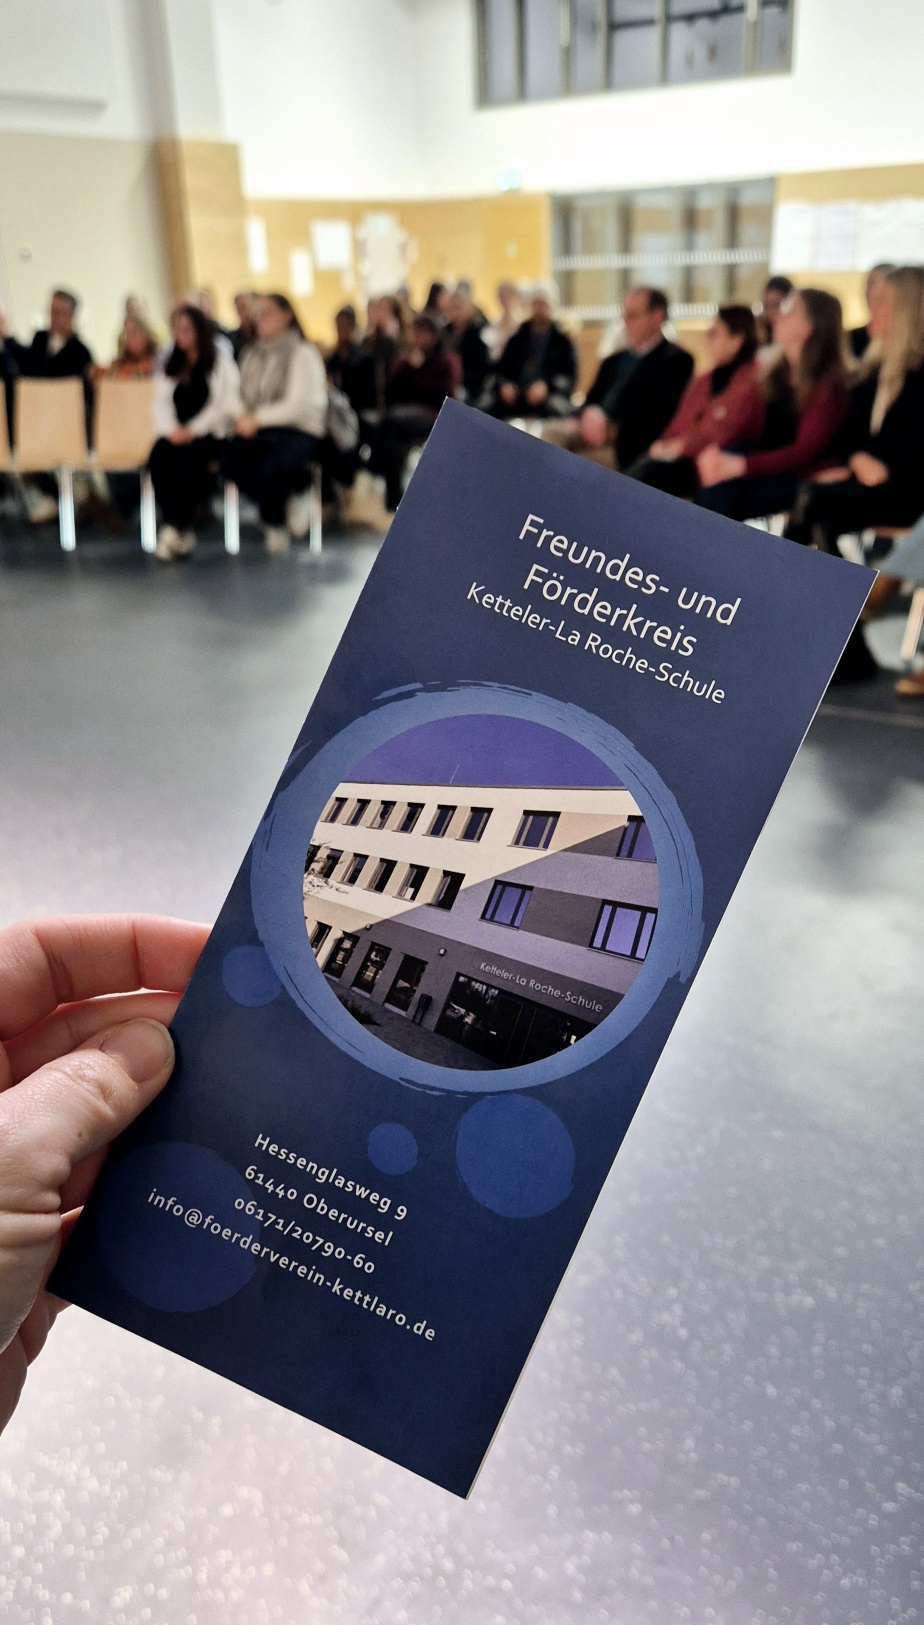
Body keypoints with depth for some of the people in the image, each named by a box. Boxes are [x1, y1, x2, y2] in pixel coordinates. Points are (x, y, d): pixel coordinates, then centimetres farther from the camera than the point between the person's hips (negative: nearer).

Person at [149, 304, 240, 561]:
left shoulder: (221, 362, 6)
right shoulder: (171, 365, 21)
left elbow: (226, 405, -5)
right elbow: (161, 402, 12)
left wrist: (193, 430, -15)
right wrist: (172, 430, -9)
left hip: (210, 434, -4)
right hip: (178, 433, 4)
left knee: (190, 454, -37)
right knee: (158, 455, -29)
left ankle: (176, 528, -36)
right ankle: (183, 531, -32)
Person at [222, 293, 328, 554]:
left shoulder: (303, 353, -2)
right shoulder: (250, 354, 17)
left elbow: (298, 405, -12)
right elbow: (244, 398, 12)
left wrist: (258, 419, -15)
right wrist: (245, 418, -11)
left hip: (300, 430, -5)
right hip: (260, 430, 5)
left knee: (271, 465, -35)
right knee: (230, 460, -25)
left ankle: (274, 523, -5)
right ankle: (289, 501, -8)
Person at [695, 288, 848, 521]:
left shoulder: (829, 382, -8)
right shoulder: (777, 373, 16)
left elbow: (804, 451, -18)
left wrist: (741, 465, -32)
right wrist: (719, 453, -12)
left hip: (802, 478, -7)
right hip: (767, 466, 7)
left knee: (722, 488, -29)